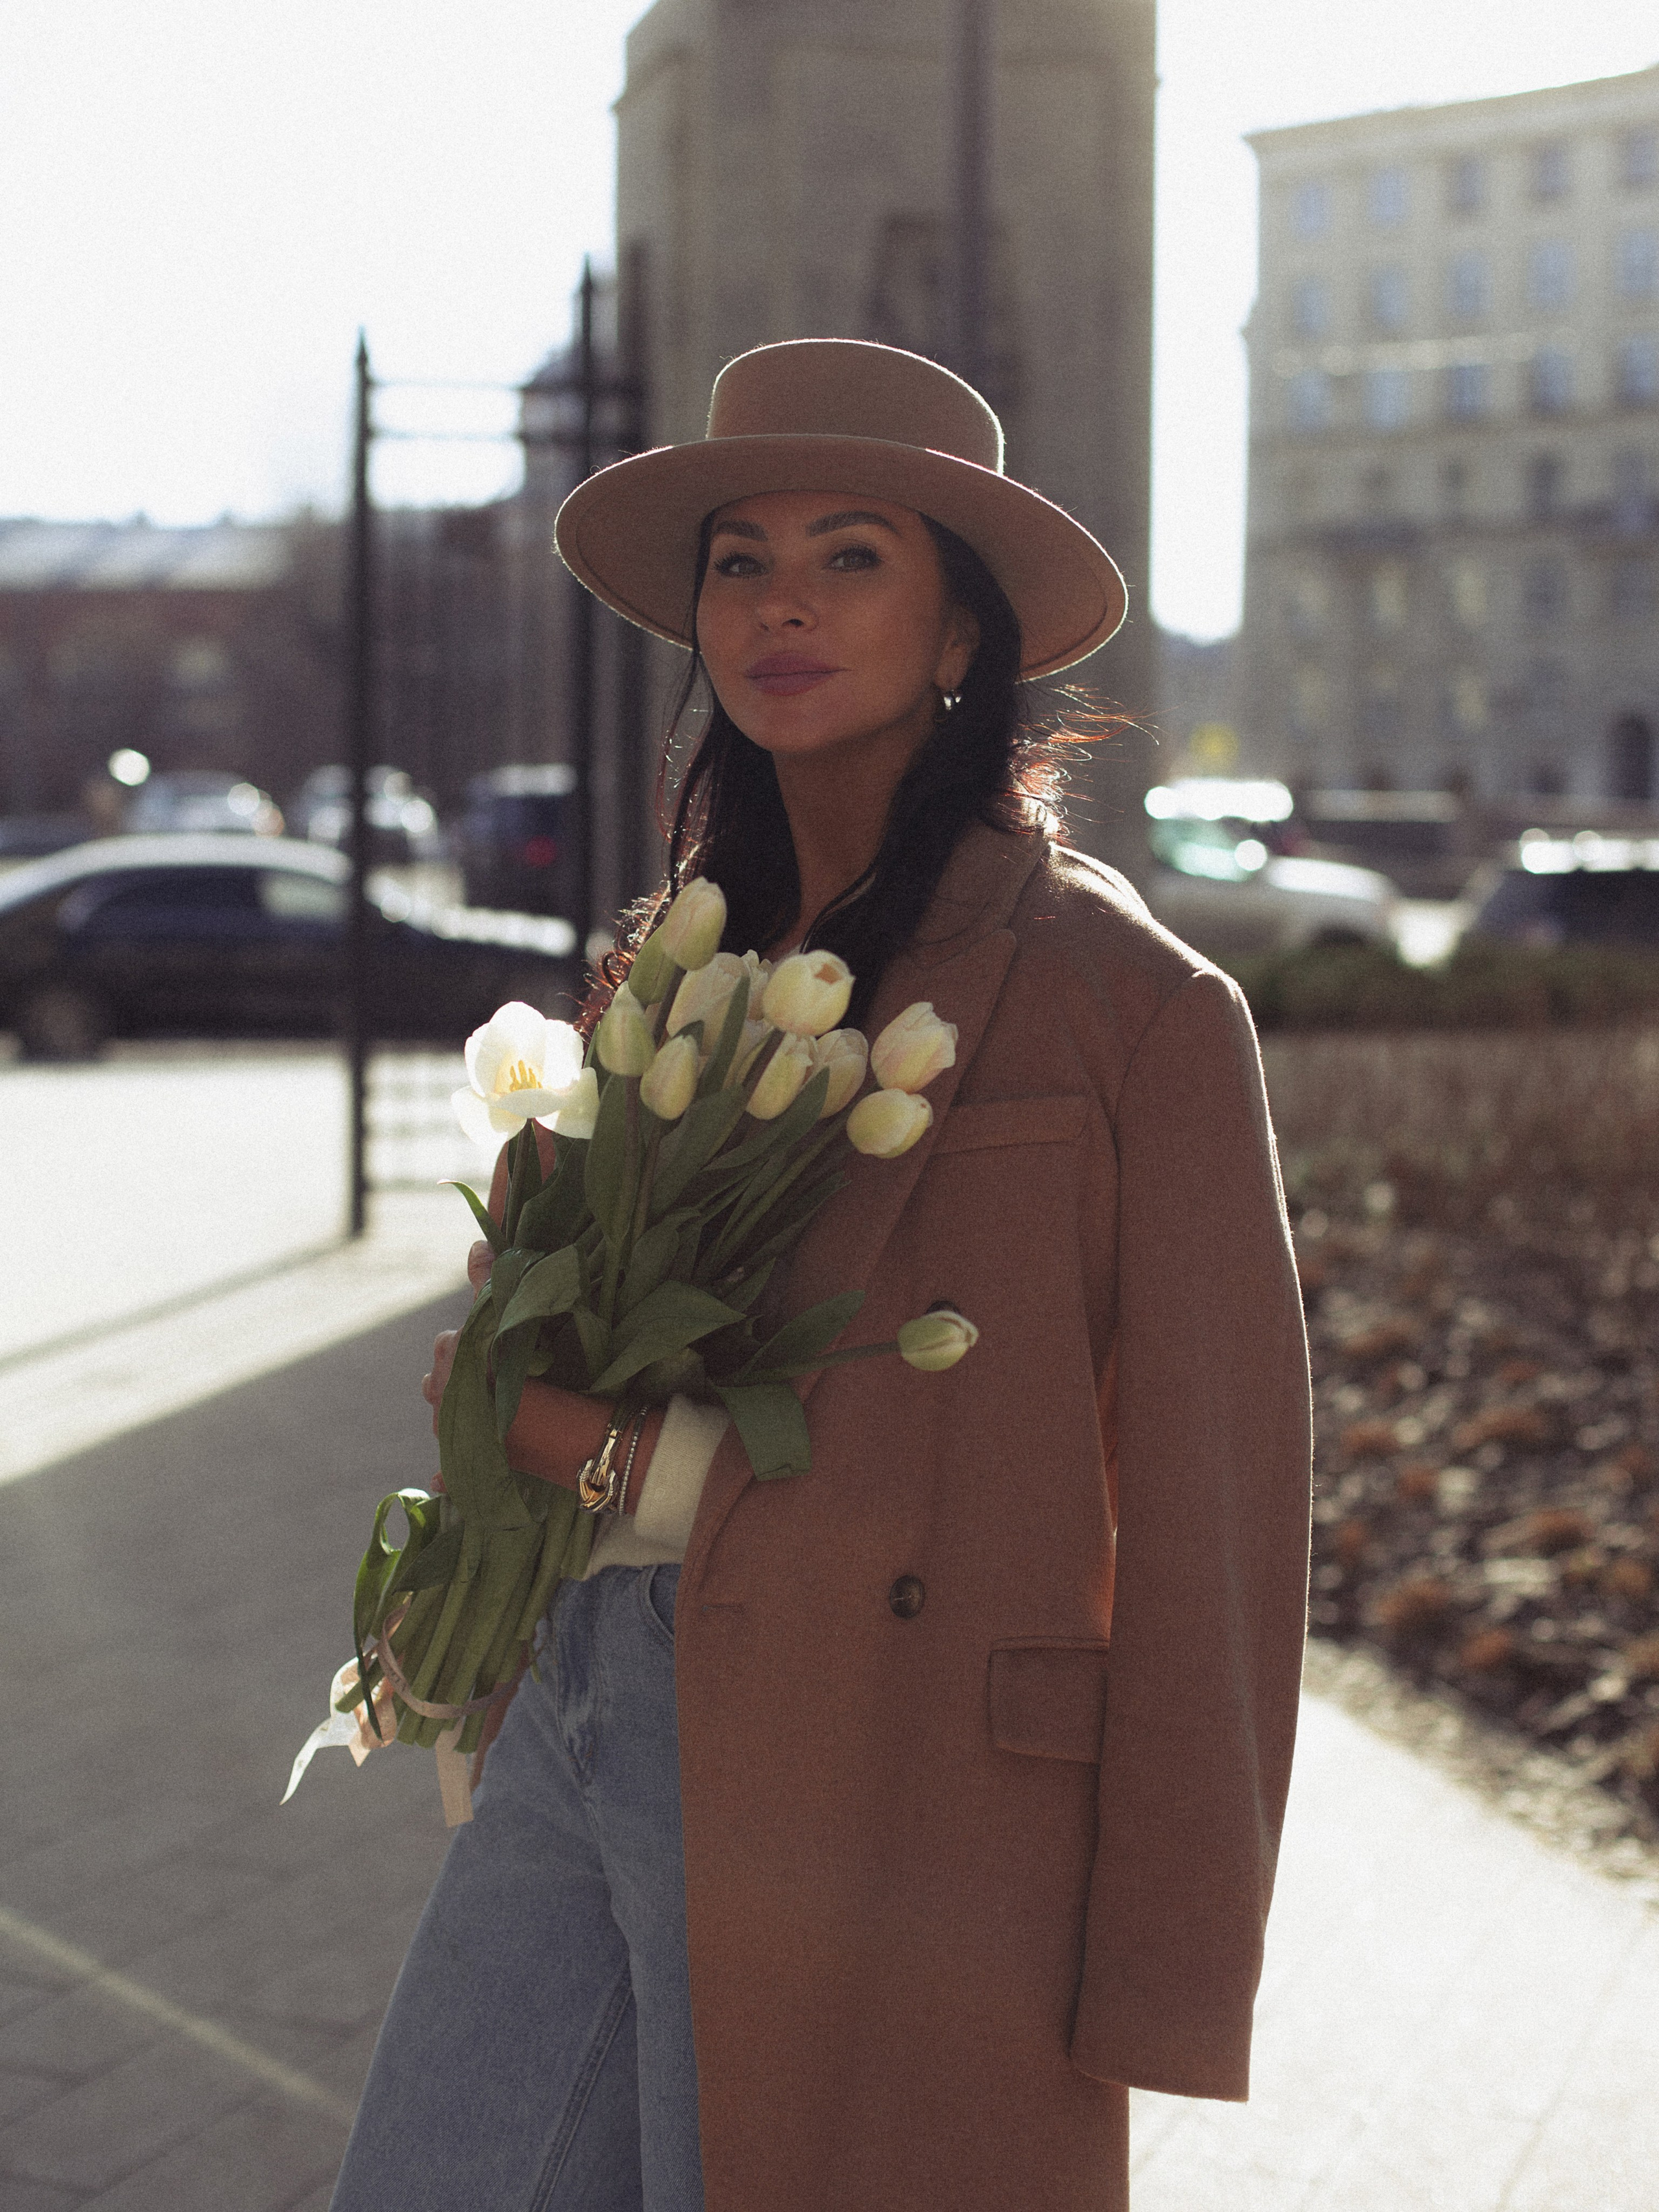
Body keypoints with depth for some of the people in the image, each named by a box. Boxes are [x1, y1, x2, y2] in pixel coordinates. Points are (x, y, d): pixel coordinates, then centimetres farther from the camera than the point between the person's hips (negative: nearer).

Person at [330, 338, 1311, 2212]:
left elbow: (1211, 1510, -7)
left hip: (875, 1812, -6)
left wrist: (1159, 1985, -8)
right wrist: (575, 1425, -3)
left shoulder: (1127, 1002, -6)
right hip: (572, 1722, 6)